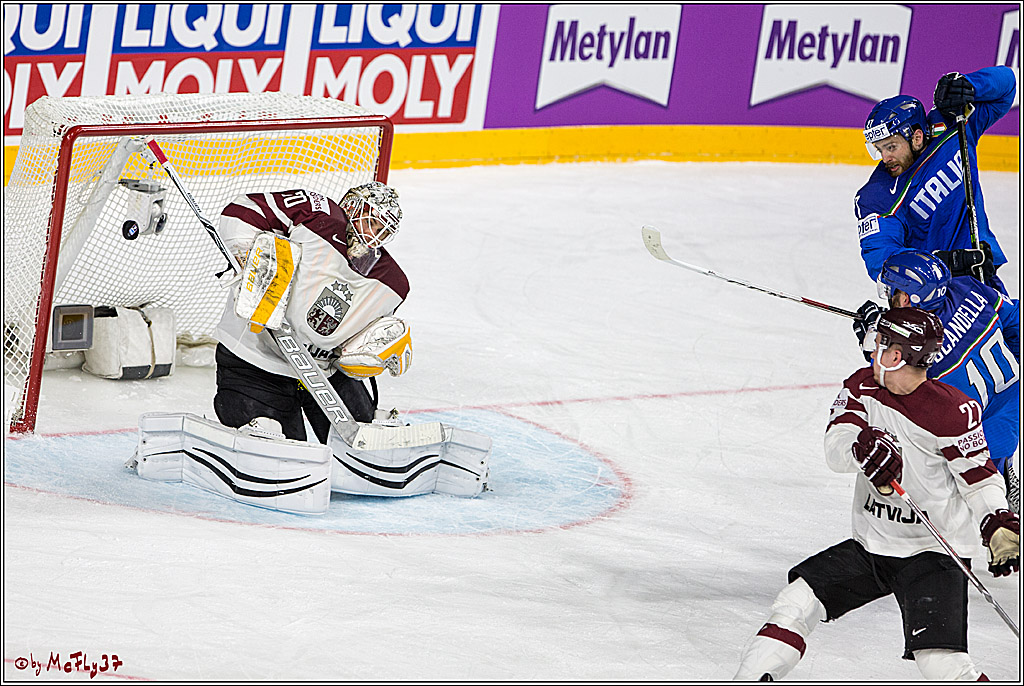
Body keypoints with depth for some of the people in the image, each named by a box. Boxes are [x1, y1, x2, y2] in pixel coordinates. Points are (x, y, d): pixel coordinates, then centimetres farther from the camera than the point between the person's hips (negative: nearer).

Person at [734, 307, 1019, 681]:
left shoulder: (952, 411, -18)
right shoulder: (862, 387, -1)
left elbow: (980, 478, -9)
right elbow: (835, 448, -13)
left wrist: (1001, 528, -26)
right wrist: (863, 446, -37)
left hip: (932, 554, -6)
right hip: (868, 547, 6)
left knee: (940, 661, -21)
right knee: (798, 598, -6)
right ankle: (750, 680, 4)